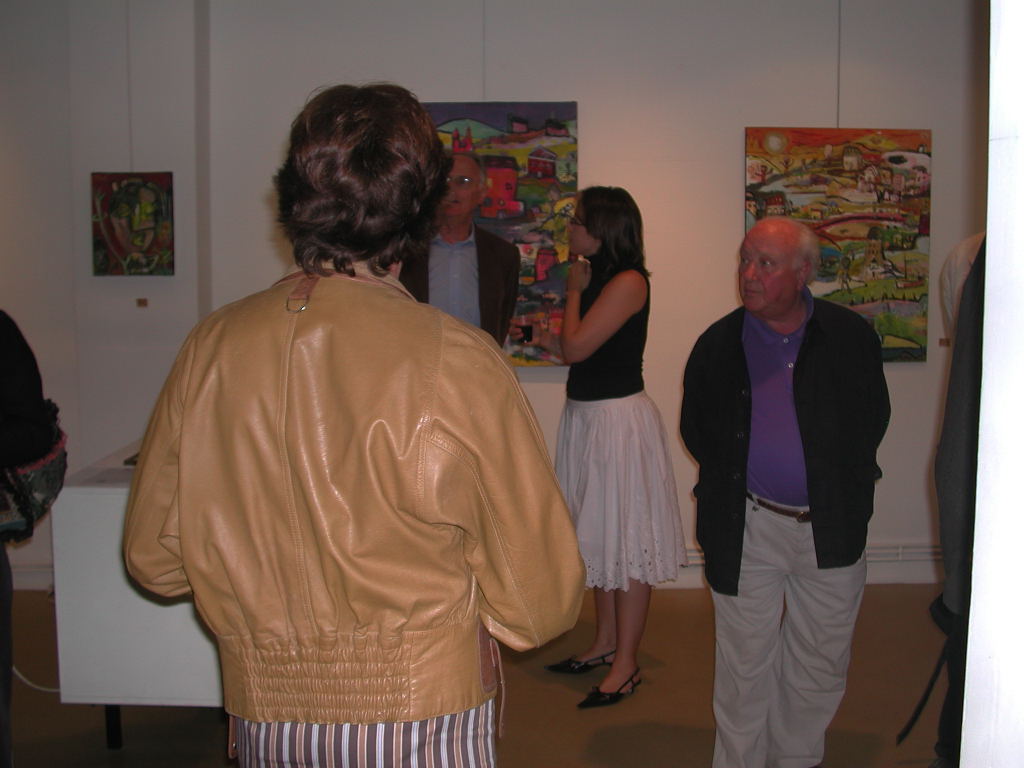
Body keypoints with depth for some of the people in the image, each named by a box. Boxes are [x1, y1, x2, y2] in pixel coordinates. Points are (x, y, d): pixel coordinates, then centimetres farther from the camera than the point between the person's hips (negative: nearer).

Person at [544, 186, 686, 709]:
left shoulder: (628, 281, -16)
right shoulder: (596, 278, 10)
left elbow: (574, 347, -18)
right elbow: (569, 349, 8)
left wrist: (574, 289, -8)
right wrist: (577, 288, 7)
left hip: (619, 420, -10)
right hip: (583, 416, 10)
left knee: (627, 539, -1)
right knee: (599, 535, 17)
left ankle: (626, 664, 8)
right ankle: (605, 643, 30)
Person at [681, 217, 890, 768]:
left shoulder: (850, 336, -3)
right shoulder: (719, 344, -2)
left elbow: (873, 417, 8)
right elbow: (695, 429, 10)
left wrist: (845, 484, 4)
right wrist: (728, 485, 5)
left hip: (832, 528, 1)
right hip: (747, 528, -1)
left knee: (822, 660, 14)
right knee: (745, 662, 8)